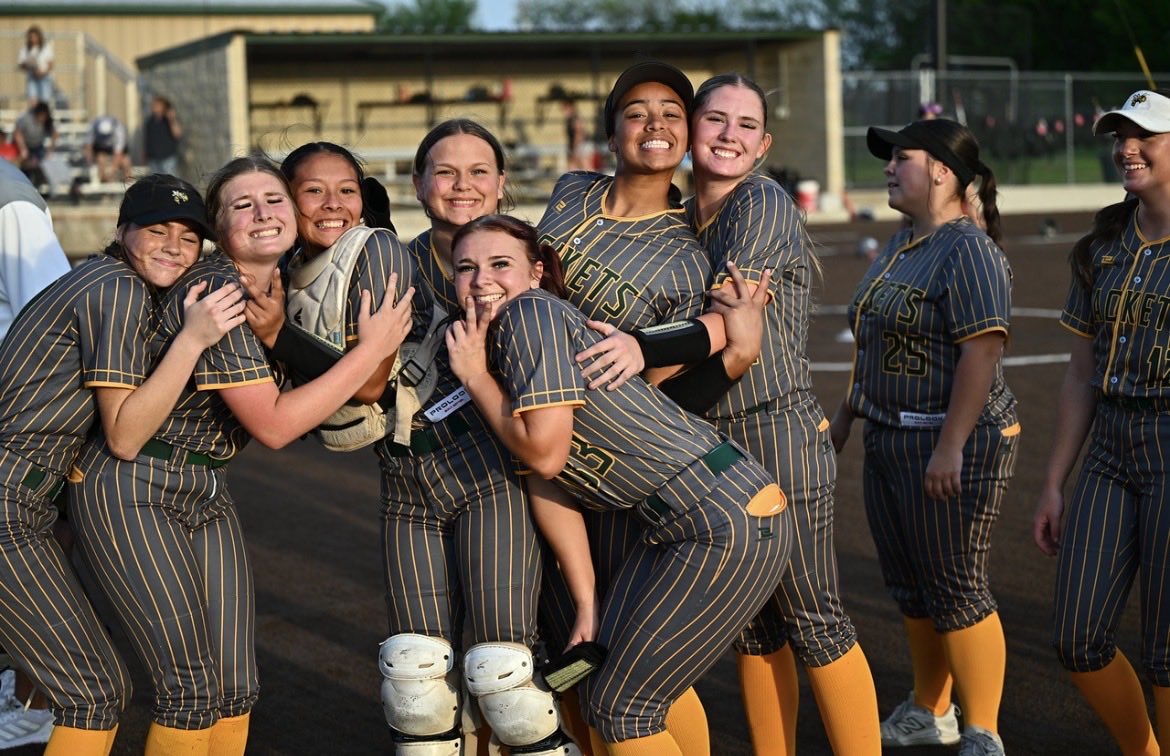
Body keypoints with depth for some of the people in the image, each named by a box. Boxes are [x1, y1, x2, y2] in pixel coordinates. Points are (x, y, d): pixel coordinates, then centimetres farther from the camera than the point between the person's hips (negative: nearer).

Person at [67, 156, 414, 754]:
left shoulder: (278, 288, 5)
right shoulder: (218, 289, -21)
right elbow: (272, 425, -23)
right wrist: (373, 348, -18)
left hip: (206, 492, 8)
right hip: (131, 489, -8)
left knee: (237, 687, 5)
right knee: (191, 688, -9)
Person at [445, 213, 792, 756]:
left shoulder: (531, 313, -13)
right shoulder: (497, 343, 15)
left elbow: (546, 454, -19)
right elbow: (544, 485, 13)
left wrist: (475, 377, -7)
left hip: (733, 523, -9)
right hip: (678, 526, 9)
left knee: (620, 705, -1)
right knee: (602, 684, 15)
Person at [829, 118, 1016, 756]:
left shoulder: (968, 251, -16)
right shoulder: (902, 245, 14)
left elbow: (982, 350, -23)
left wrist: (950, 447, -26)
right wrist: (846, 412, 24)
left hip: (950, 447, -9)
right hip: (889, 441, 10)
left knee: (955, 589, -4)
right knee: (910, 585, 16)